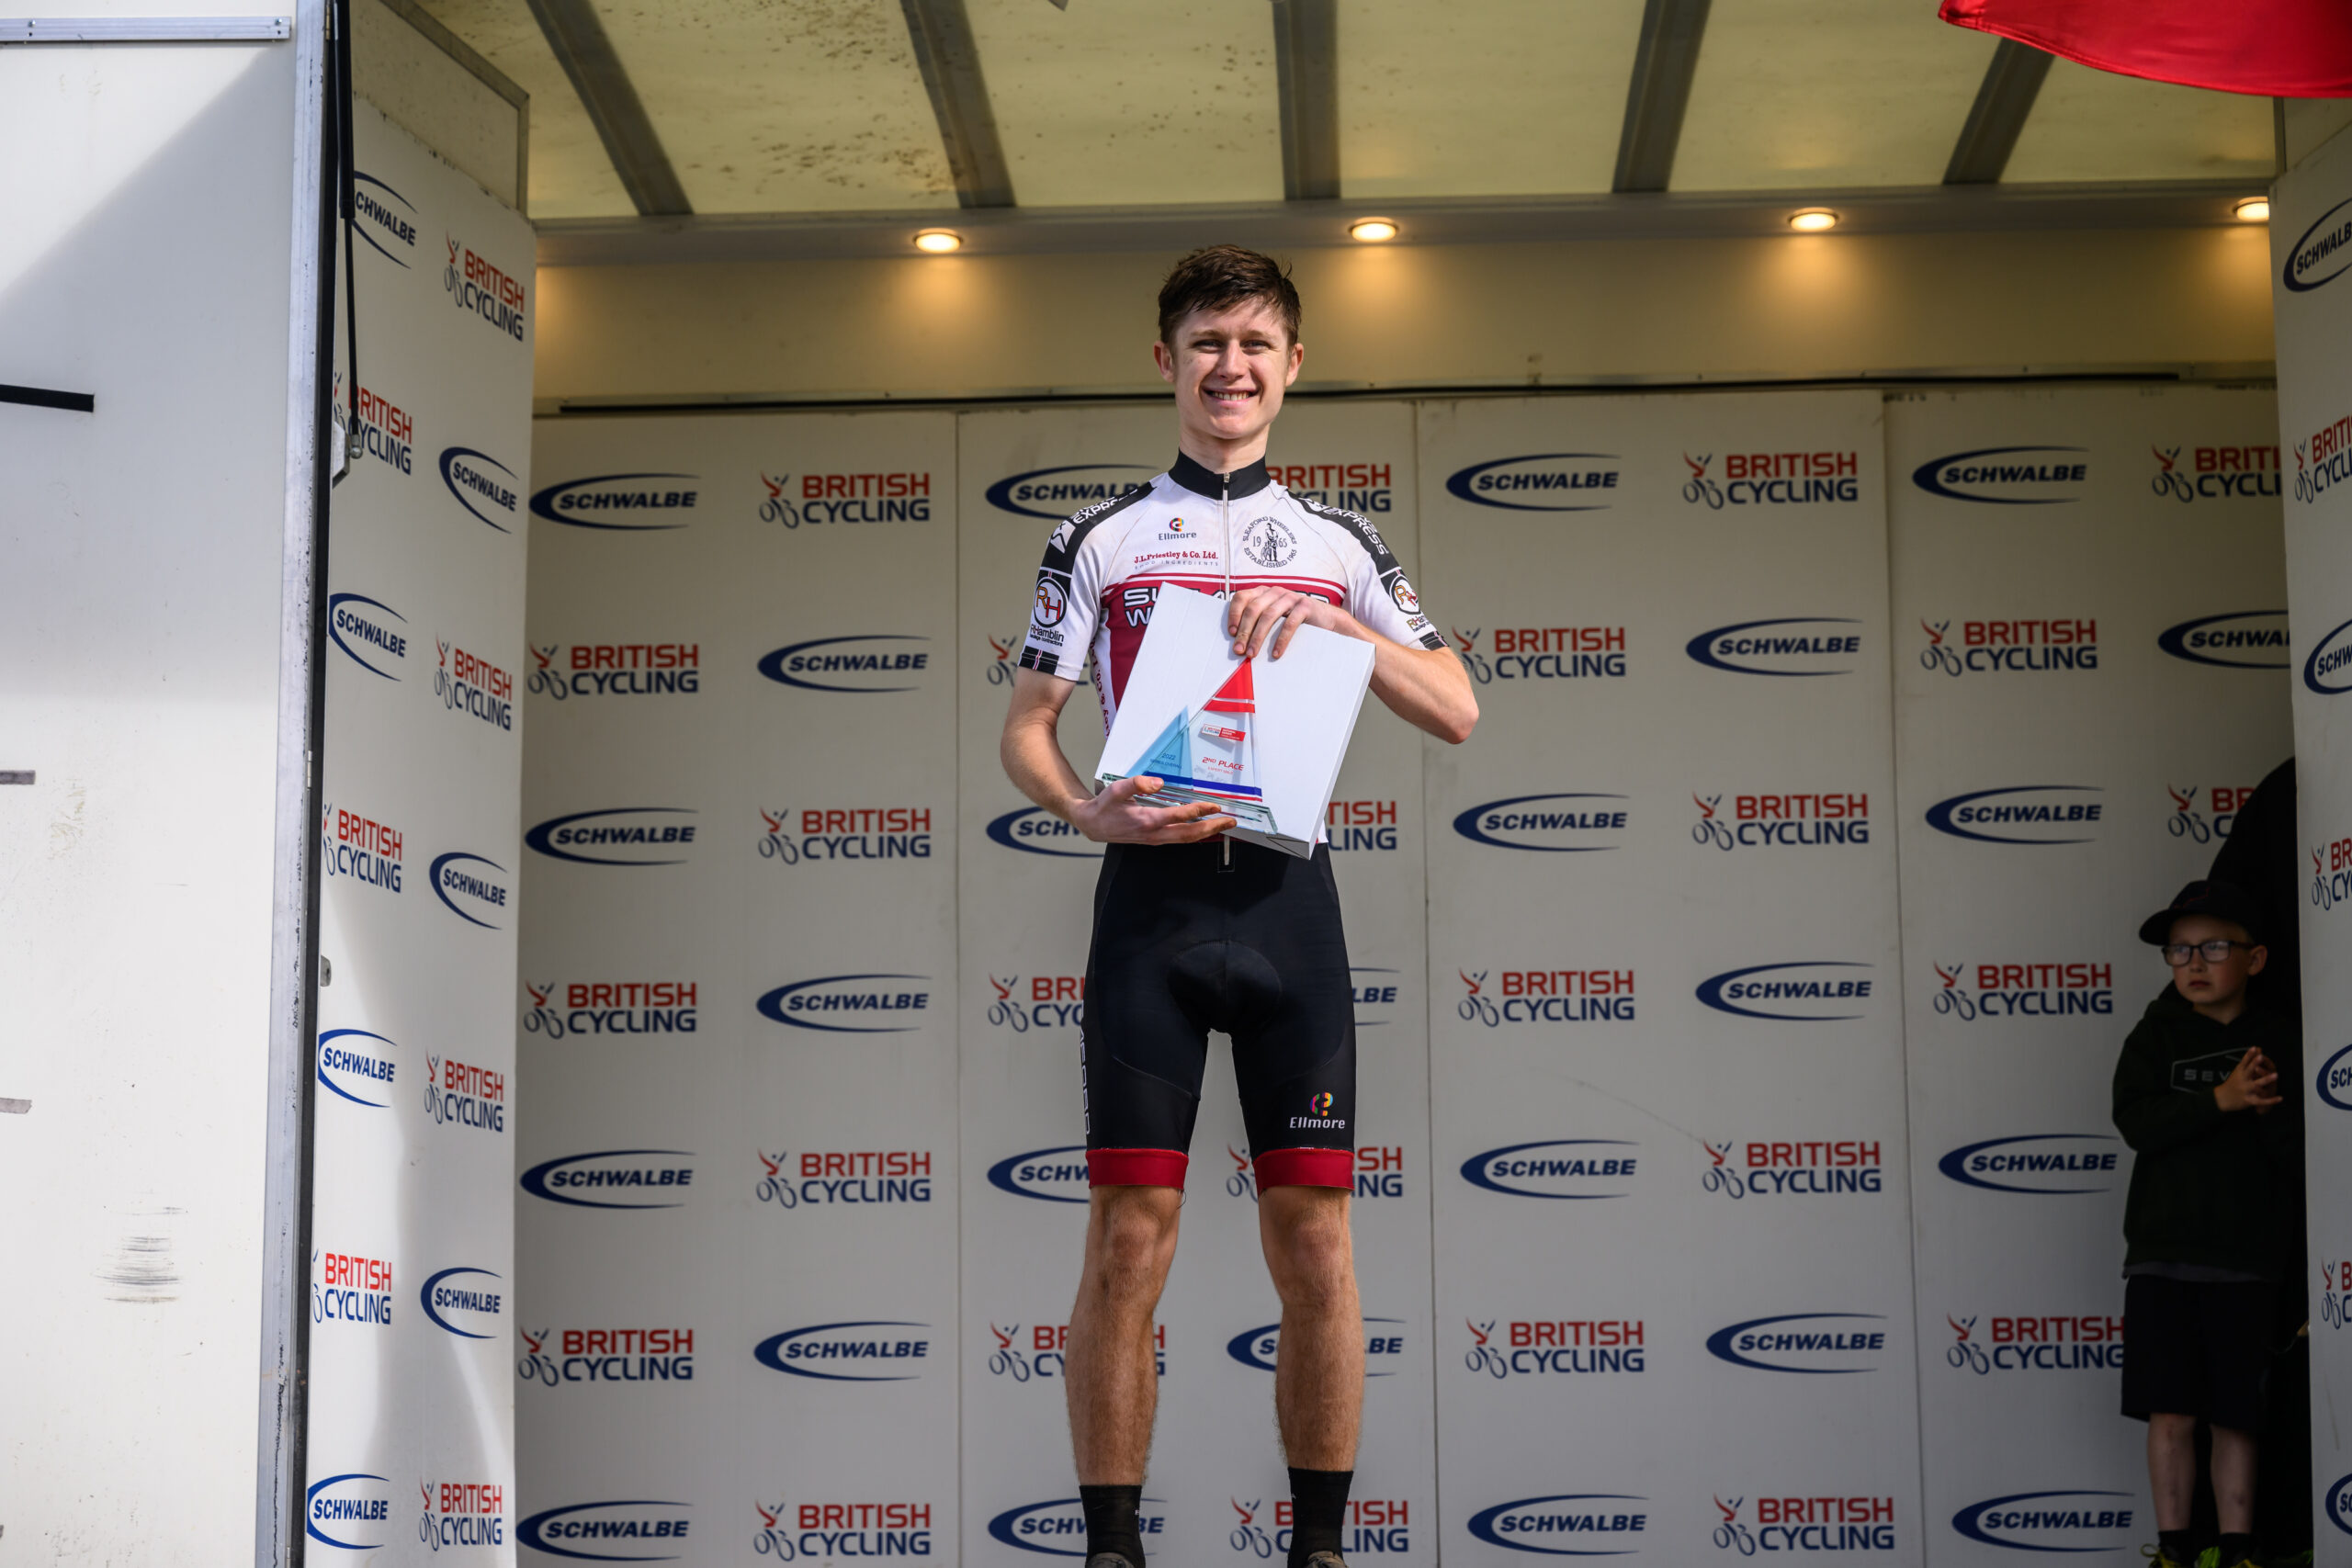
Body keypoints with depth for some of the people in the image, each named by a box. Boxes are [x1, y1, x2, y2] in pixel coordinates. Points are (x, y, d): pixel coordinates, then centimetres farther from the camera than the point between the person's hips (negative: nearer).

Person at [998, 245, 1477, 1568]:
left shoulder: (1339, 545, 15)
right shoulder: (1103, 540, 12)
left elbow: (1456, 713, 9)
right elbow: (1027, 727, 8)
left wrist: (1332, 620, -6)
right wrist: (1095, 811, -13)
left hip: (1289, 896, 1)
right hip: (1152, 895, -1)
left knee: (1314, 1239, -1)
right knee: (1129, 1242, -6)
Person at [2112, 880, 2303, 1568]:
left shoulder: (2278, 1044, 3)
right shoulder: (2158, 1036, 4)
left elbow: (2302, 1160, 0)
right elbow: (2135, 1122, -12)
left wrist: (2270, 1106, -18)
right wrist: (2219, 1099, -22)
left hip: (2245, 1262, 0)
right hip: (2162, 1259, 0)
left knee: (2235, 1418, 5)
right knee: (2171, 1414, -1)